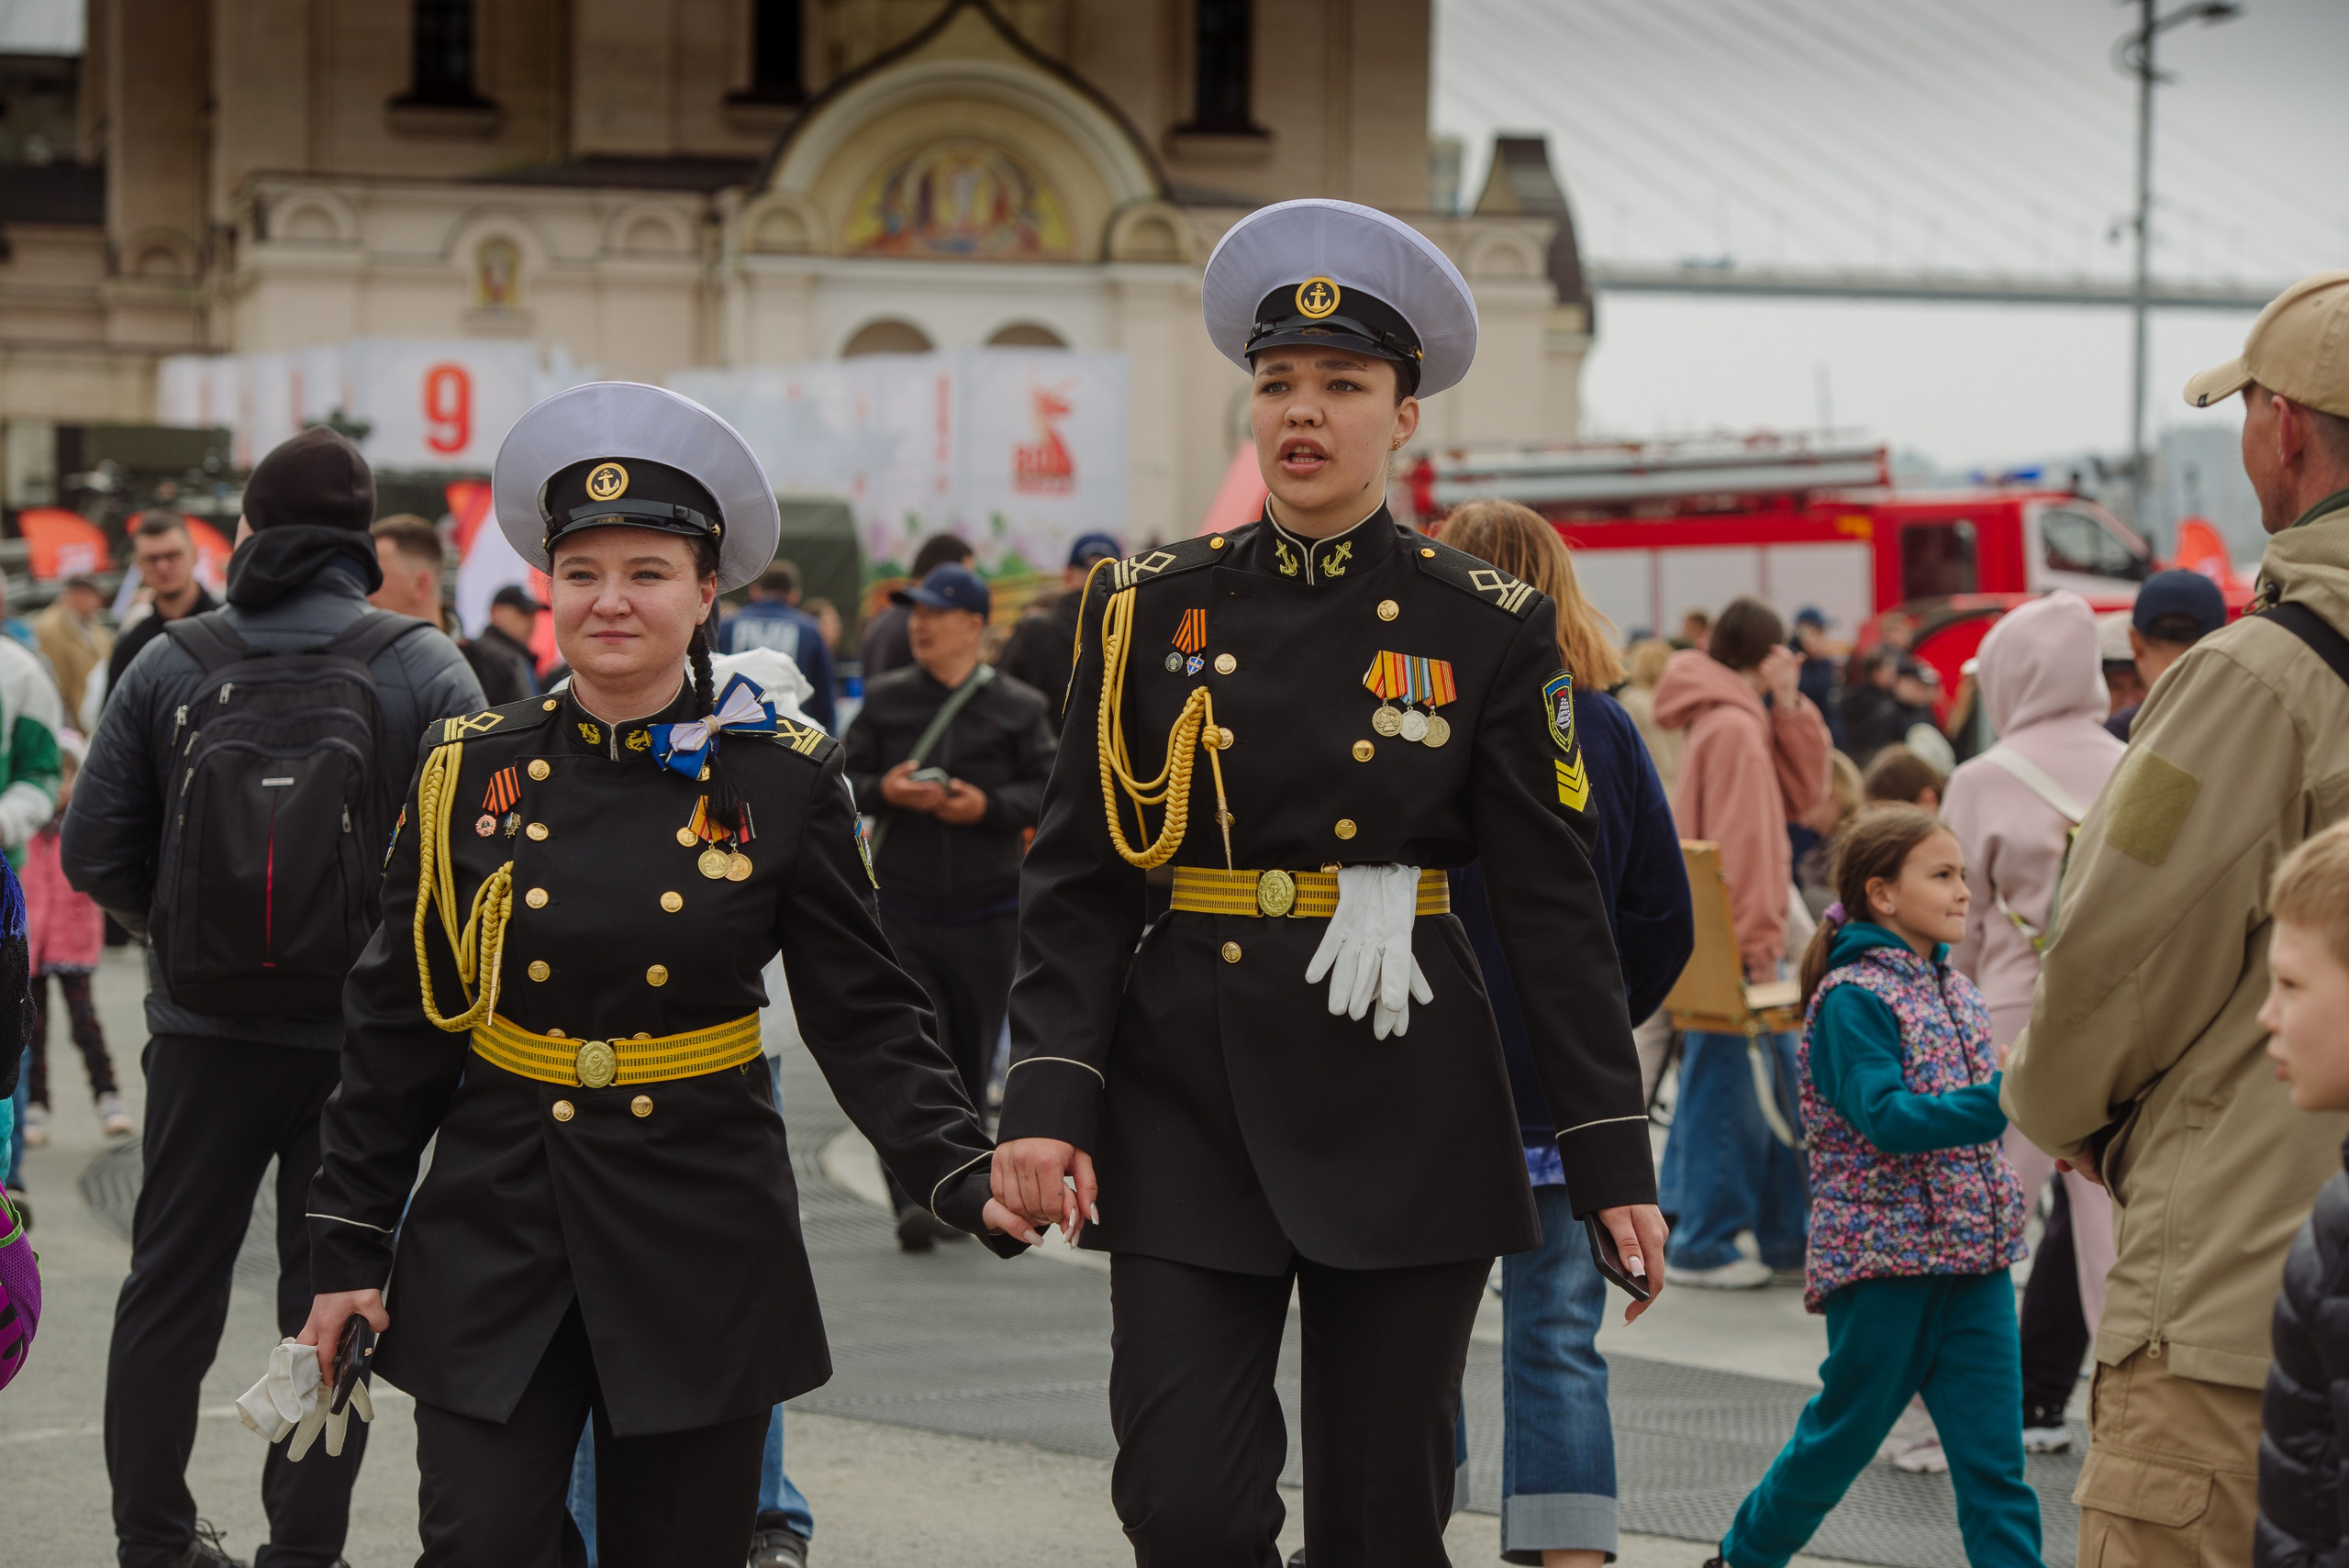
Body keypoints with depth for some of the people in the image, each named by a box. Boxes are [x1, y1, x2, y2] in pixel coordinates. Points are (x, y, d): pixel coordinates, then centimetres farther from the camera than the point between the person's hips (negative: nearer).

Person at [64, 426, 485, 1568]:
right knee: (328, 1299, 8)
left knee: (171, 1290, 14)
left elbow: (93, 851, -2)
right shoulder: (428, 670, -7)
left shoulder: (170, 663, -3)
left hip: (203, 1030, 1)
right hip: (364, 1035, -1)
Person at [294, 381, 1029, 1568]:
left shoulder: (786, 781, -1)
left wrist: (966, 1179, -17)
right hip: (493, 1239, 1)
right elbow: (396, 1026, 6)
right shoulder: (469, 770, 2)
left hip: (702, 1250, -1)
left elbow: (865, 1021, -2)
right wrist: (345, 1248, 4)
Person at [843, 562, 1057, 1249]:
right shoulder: (885, 698, 5)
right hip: (902, 904, 0)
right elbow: (843, 778, 6)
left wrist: (989, 805, -18)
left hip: (986, 909, 0)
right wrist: (884, 791, -14)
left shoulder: (1018, 707, 0)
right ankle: (915, 1199, -16)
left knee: (972, 1059, 10)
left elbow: (1050, 789, -2)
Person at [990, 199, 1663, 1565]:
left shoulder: (1490, 628, 1)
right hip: (1188, 1101, 1)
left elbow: (1557, 905, 1)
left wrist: (1613, 1159, -3)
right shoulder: (1153, 608, 5)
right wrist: (1048, 1102, -9)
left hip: (1406, 1115, -1)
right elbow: (1080, 880, 3)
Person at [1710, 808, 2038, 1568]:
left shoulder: (1956, 990, 12)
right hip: (1884, 1254, -6)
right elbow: (1885, 1118, -23)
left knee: (1993, 1453, 1)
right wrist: (2002, 1098, -30)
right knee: (1844, 1433, 9)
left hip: (1976, 1261, 6)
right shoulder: (1852, 997, -12)